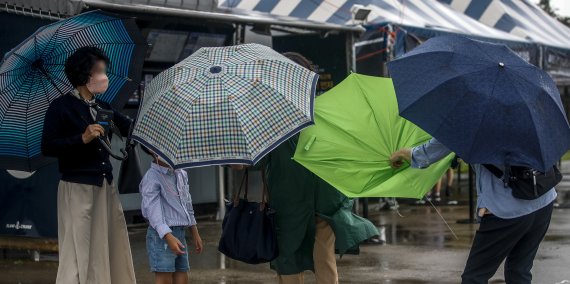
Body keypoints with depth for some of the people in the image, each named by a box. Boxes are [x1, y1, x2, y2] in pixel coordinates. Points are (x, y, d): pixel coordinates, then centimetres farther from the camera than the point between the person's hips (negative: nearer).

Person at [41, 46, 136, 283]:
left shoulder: (102, 108, 13)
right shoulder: (61, 107, -5)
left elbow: (131, 129, 13)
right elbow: (47, 147, -12)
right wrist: (82, 138, -21)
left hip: (105, 186, 7)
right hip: (77, 186, -6)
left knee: (112, 247, 5)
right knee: (78, 250, -7)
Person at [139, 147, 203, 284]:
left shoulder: (181, 174, 12)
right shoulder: (152, 177, -12)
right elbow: (153, 209, -19)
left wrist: (195, 234, 22)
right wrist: (168, 237, -29)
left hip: (180, 233, 7)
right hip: (162, 236, -7)